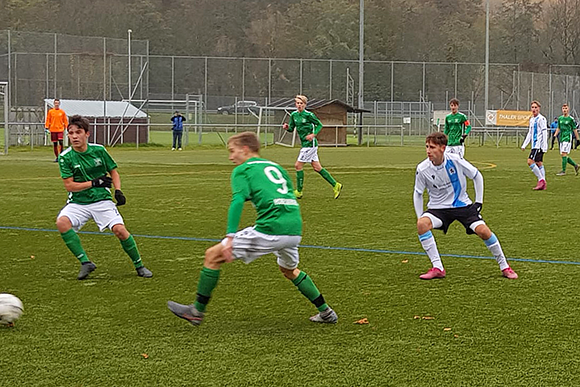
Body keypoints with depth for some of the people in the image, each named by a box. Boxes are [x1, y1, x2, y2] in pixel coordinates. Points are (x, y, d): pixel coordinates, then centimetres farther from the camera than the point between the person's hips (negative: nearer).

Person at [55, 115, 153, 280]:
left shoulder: (99, 150, -1)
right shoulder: (65, 157, -5)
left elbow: (113, 172, 12)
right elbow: (69, 185, -8)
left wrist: (118, 191, -5)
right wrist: (94, 183, -17)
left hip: (101, 200, 0)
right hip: (77, 203, 0)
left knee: (119, 229, -20)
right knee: (62, 222, -29)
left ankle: (139, 266, 2)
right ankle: (85, 263, -19)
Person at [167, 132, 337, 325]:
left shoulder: (242, 170, 6)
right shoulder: (276, 167, 26)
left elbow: (238, 201, -10)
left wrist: (230, 237, -18)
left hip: (270, 230, -7)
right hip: (295, 229, 7)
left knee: (213, 255, 5)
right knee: (289, 270, 36)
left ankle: (197, 311, 9)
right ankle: (326, 312, 37)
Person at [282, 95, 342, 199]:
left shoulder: (308, 115, -12)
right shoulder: (294, 115, 8)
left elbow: (319, 125, -4)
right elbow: (292, 128, 15)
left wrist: (313, 134, -18)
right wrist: (287, 127, -7)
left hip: (310, 144, -8)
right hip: (305, 144, 8)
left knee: (298, 165, -7)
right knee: (317, 167, 9)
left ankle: (299, 192, 2)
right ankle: (335, 185, 17)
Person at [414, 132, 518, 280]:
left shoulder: (455, 160, -17)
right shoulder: (422, 169, -14)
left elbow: (477, 176, 0)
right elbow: (418, 193, 3)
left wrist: (479, 202, -1)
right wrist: (420, 217, -2)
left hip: (462, 204, -1)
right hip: (438, 207, 1)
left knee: (483, 230, -20)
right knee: (422, 224, -29)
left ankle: (504, 266, 3)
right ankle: (437, 268, -21)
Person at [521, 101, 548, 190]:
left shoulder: (541, 119, -10)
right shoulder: (532, 119, 17)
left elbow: (544, 133, -13)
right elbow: (530, 133, 24)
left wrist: (544, 146, -18)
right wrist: (524, 145, 20)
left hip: (539, 145, -9)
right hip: (534, 145, 9)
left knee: (530, 161, -16)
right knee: (539, 163, 7)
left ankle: (541, 180, -11)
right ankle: (543, 184, 8)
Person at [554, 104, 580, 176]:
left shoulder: (571, 119, -4)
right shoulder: (560, 118, 12)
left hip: (568, 138, -7)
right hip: (561, 138, 7)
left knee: (564, 154, -14)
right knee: (563, 155, 7)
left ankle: (563, 171, -12)